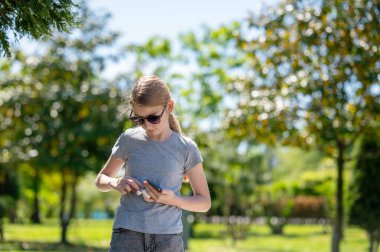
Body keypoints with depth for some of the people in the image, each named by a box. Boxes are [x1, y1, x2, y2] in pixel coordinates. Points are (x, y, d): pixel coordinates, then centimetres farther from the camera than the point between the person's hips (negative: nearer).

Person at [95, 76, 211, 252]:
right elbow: (100, 180, 17)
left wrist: (173, 200, -12)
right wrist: (114, 183, -7)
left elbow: (204, 202, 7)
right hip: (126, 234, 0)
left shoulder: (186, 148, 1)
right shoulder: (129, 140, 4)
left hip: (169, 237, 0)